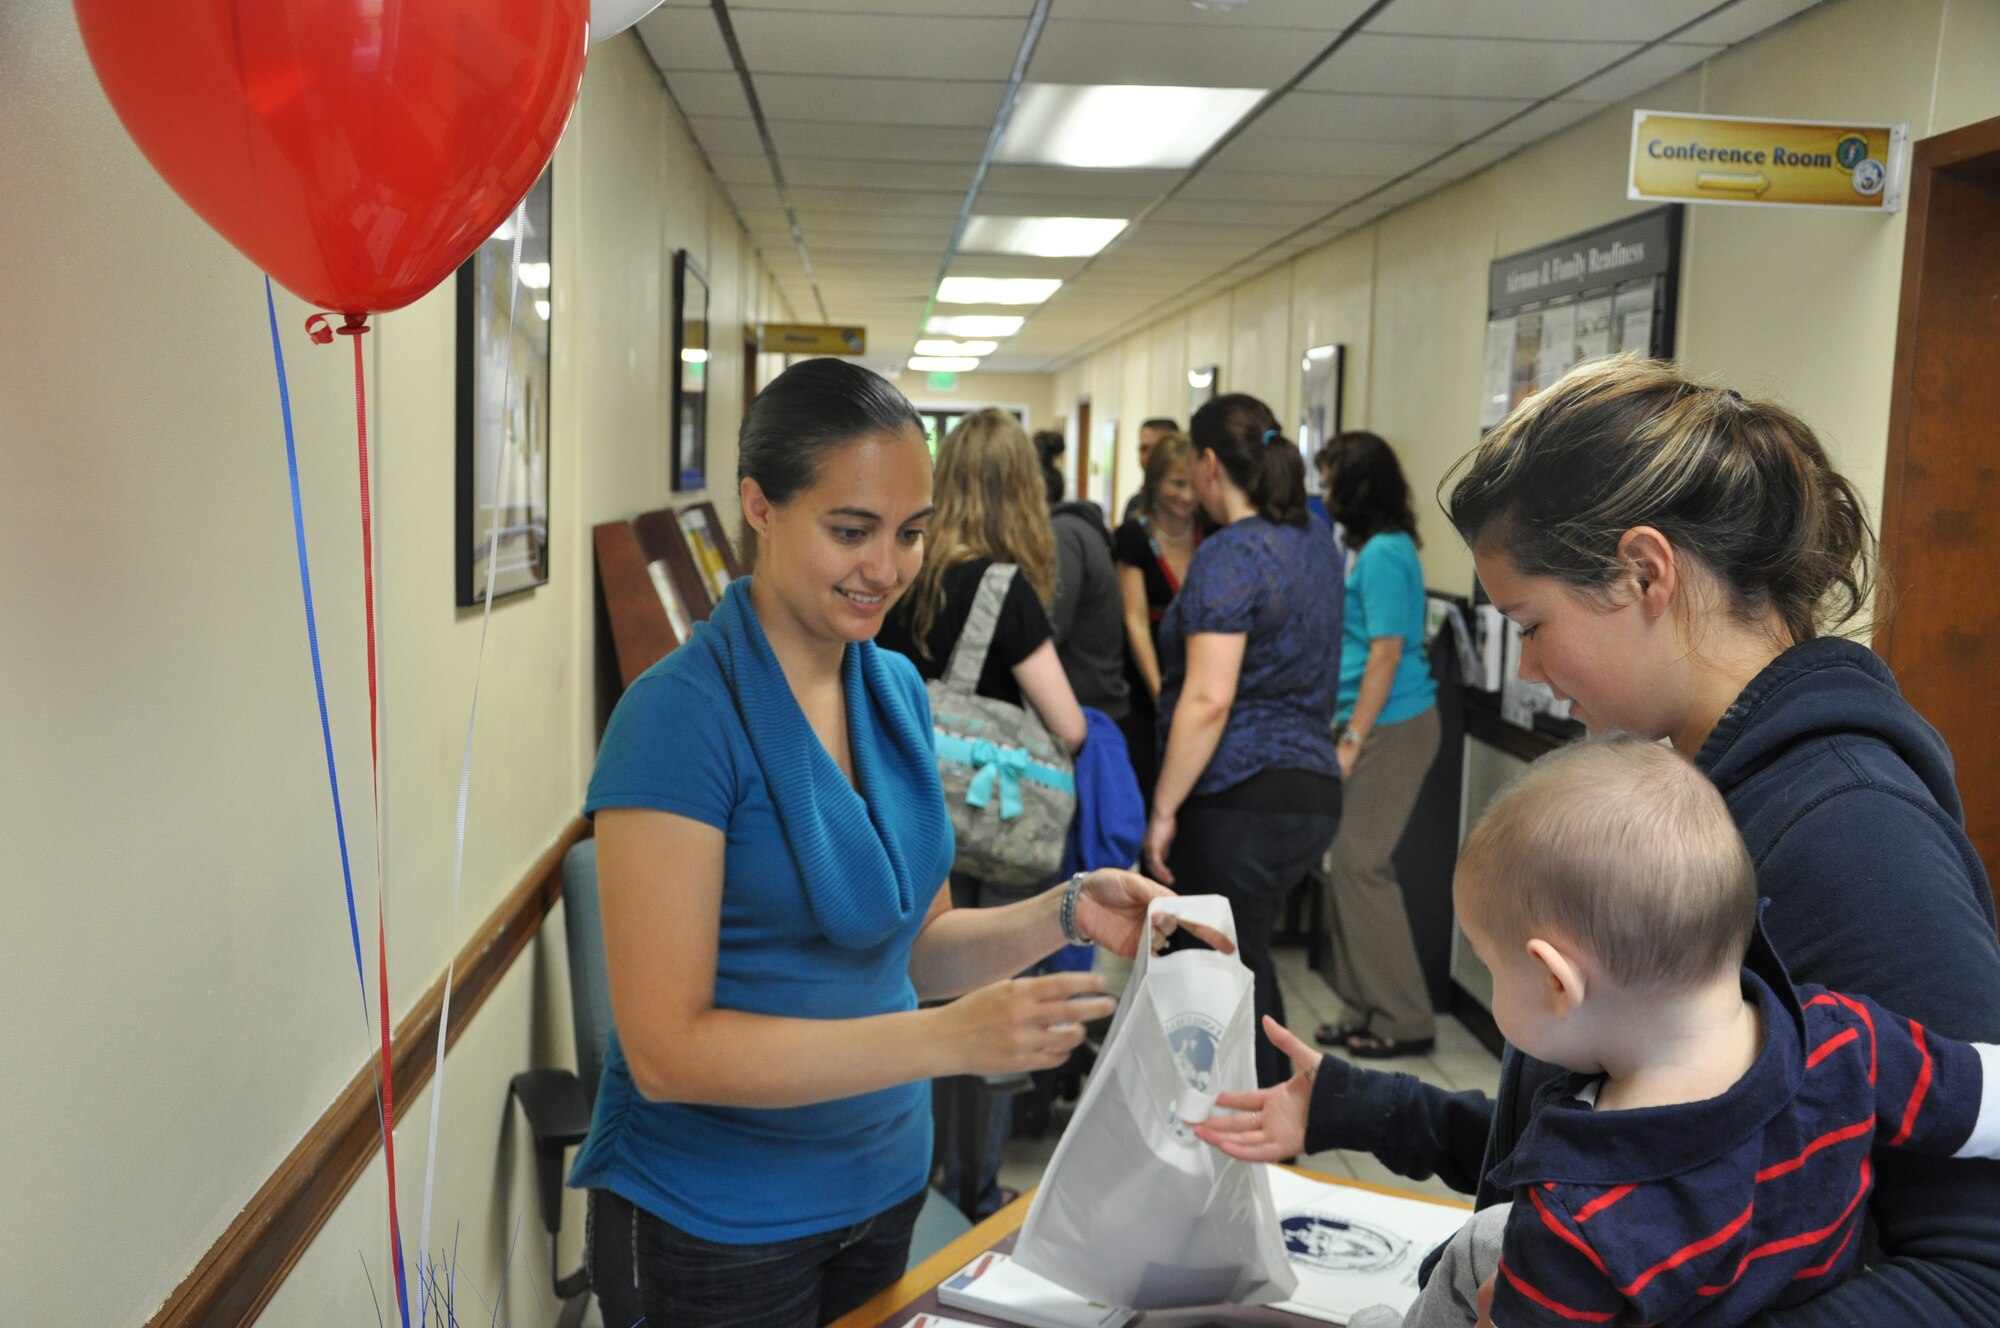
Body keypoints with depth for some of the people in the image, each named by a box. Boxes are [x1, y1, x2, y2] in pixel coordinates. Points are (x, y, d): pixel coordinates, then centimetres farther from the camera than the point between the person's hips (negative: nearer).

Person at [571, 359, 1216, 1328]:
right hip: (713, 1226, -6)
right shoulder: (681, 714, -21)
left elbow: (913, 945, 6)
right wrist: (948, 1039, -31)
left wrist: (1062, 914, -12)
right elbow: (667, 1049, -23)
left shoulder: (896, 688, 0)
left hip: (884, 1183, 6)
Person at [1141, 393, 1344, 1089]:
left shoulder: (1230, 553, -15)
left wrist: (1163, 809, -17)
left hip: (1240, 797, -9)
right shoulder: (1317, 546, 12)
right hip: (1314, 791, 9)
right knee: (1246, 961, 22)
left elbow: (1209, 699, -22)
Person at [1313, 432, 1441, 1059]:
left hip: (1391, 728, -9)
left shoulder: (1383, 554, -15)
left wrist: (1352, 743, -17)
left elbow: (1386, 654, -19)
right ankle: (1368, 1010, 19)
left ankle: (1402, 1021, 5)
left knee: (1358, 864, -5)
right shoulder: (1379, 547, 13)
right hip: (1376, 723, 9)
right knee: (1344, 861, 10)